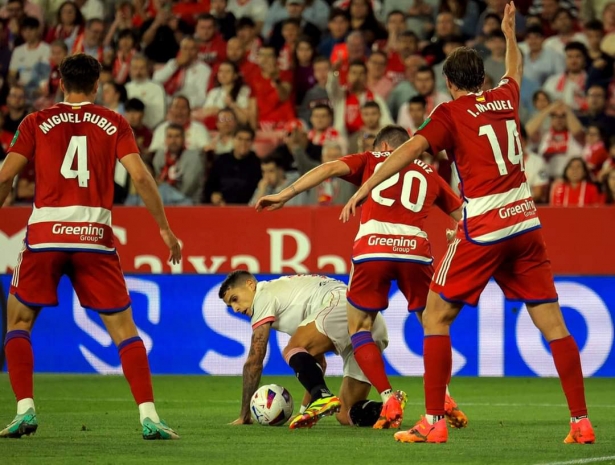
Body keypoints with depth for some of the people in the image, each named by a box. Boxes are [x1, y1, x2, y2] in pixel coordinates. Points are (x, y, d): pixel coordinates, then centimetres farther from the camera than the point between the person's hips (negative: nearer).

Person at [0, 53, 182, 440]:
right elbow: (140, 176, -1)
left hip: (45, 234, 0)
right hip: (95, 234, 0)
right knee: (123, 327, 7)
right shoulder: (114, 124, 9)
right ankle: (148, 416, -5)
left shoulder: (36, 122, 9)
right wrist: (165, 229, 6)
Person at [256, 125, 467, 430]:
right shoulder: (429, 173, 28)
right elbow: (463, 215, 26)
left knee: (359, 328, 15)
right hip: (415, 248, 2)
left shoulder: (371, 161, 22)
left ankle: (389, 399, 0)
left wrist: (285, 195, 2)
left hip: (372, 248, -2)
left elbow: (331, 168, 6)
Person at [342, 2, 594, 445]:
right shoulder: (506, 99, 13)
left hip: (483, 229, -5)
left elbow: (411, 149, -15)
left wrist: (365, 188, -18)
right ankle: (581, 421, 1)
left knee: (435, 317, 4)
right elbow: (516, 70, 37)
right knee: (553, 324, 5)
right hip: (525, 222, 5)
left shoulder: (452, 114, -1)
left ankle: (434, 421, -1)